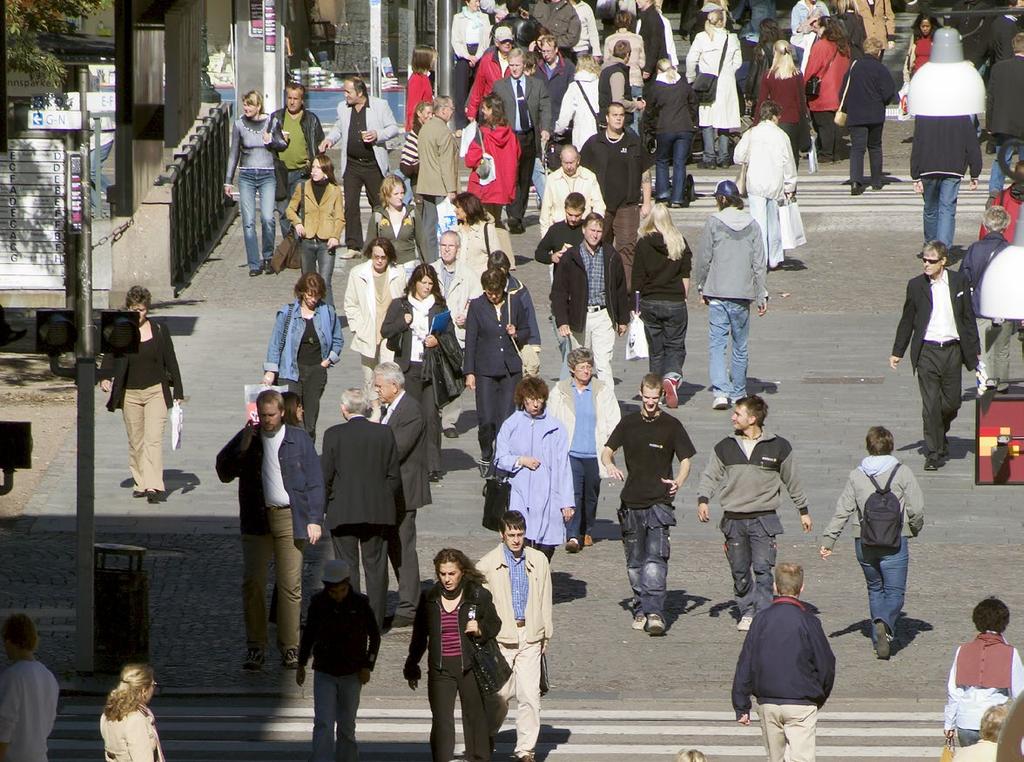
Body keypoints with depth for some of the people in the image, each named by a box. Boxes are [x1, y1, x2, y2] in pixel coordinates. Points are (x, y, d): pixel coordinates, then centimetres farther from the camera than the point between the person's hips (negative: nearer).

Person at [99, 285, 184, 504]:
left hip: (156, 391, -2)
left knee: (153, 439, -13)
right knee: (135, 442, 8)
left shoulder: (159, 330, 2)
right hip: (129, 394, 2)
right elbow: (110, 358, 3)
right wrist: (105, 378, -18)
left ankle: (154, 486, -20)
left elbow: (171, 361, 6)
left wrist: (178, 393, 4)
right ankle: (139, 483, 19)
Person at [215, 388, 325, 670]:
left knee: (290, 585, -1)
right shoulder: (247, 439, 8)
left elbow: (315, 482, 5)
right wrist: (243, 444, -9)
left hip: (290, 518, -1)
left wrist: (314, 519, -3)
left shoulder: (299, 440, 4)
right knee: (253, 584, -2)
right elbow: (225, 472, 2)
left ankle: (290, 647, 5)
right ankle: (255, 647, 4)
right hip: (256, 520, 1)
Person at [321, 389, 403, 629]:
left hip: (343, 512, -2)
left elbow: (325, 476, -7)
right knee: (376, 567, 9)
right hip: (378, 511, 2)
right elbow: (394, 476, 1)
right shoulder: (385, 433, -2)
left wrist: (324, 503, 8)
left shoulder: (334, 435, -9)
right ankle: (376, 620, 11)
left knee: (347, 566, 5)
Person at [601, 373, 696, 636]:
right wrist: (610, 466, -10)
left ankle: (654, 612, -22)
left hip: (660, 502, -4)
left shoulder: (671, 426, 1)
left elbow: (685, 459, 6)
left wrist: (679, 482, -14)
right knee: (635, 561, 9)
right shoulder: (628, 423, 9)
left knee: (656, 559, -16)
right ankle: (640, 609, 20)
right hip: (631, 502, 4)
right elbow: (607, 451, 14)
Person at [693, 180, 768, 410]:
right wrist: (762, 295, 7)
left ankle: (721, 391, -16)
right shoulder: (752, 225, 1)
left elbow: (703, 259, -1)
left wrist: (701, 287, 12)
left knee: (717, 344, -1)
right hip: (743, 294, 2)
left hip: (717, 293, -2)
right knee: (740, 346, 14)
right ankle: (738, 393, 22)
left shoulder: (714, 222, -5)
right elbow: (759, 264, 1)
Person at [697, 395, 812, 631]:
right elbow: (711, 476, 8)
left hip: (763, 520, -3)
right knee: (740, 571, 7)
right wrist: (703, 500, -11)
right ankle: (747, 612, 23)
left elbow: (792, 481, 11)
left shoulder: (778, 447, 1)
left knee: (763, 569, -13)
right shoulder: (725, 447, 6)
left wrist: (803, 511, 17)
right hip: (734, 520, 3)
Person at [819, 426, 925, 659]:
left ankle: (879, 637, 18)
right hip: (894, 543, -3)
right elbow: (916, 509, -6)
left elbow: (842, 511, -1)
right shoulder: (902, 473, -4)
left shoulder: (856, 476, 3)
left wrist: (828, 539, 2)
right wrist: (915, 529, 14)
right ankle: (885, 623, -30)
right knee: (895, 592, 0)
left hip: (864, 543, 3)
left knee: (875, 589, 20)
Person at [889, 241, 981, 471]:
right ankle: (933, 453, 1)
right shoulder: (916, 285, 1)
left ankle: (940, 434, 37)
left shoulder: (959, 281, 3)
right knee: (930, 405, -5)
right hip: (927, 351, -1)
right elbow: (907, 321, 8)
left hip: (952, 350, 1)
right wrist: (897, 352, 8)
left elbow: (968, 317, 8)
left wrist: (975, 351, 8)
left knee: (952, 403, 7)